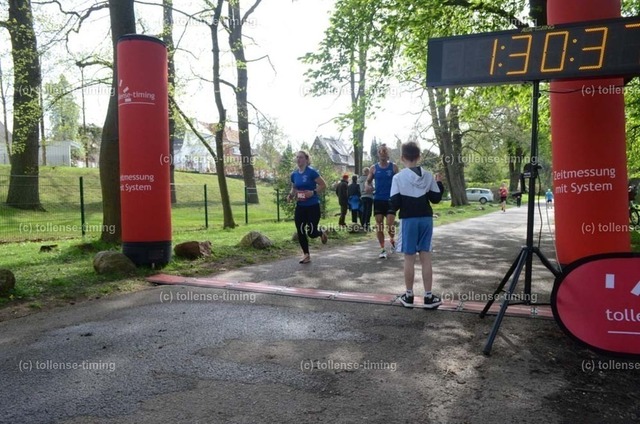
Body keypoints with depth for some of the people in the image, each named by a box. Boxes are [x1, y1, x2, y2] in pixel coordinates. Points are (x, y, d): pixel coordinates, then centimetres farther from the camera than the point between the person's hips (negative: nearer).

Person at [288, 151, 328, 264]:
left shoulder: (311, 172, -12)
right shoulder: (294, 174, 5)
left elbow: (323, 185, -9)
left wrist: (313, 192, -22)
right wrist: (291, 195, -1)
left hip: (313, 206, -5)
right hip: (300, 207, 5)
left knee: (311, 232, -5)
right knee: (300, 232, 2)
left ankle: (322, 232, 32)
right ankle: (306, 255, 16)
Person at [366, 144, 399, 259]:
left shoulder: (394, 167, 0)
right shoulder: (374, 168, 4)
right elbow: (368, 181, 10)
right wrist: (368, 186, -13)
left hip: (391, 199, -2)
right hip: (378, 199, 2)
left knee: (390, 225, -10)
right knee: (379, 225, 2)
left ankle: (392, 240, 22)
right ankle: (383, 249, 14)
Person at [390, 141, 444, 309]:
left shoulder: (398, 177, -9)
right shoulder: (428, 176, 1)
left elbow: (395, 203, -12)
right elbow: (436, 198, 4)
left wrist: (393, 209, 10)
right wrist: (439, 183, 18)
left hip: (408, 220, -3)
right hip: (426, 219, 3)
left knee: (409, 258, 4)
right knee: (426, 257, 7)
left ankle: (409, 296, 12)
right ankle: (428, 296, 11)